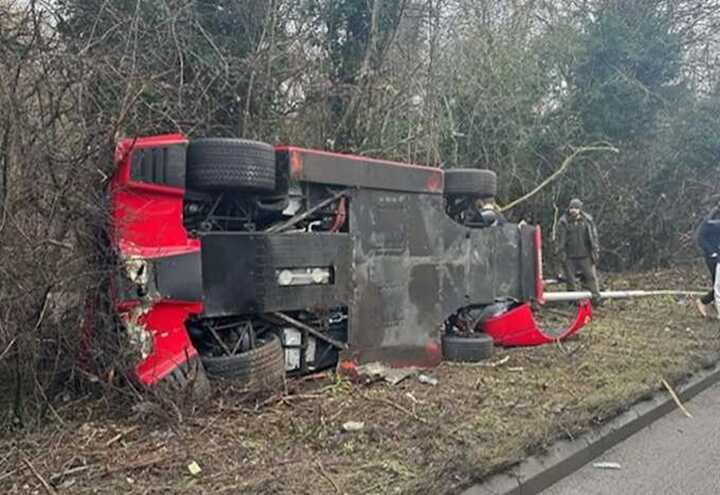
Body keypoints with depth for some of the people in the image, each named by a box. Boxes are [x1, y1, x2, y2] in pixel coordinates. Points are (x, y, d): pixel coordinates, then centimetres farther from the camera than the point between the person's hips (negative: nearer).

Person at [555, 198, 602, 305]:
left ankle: (596, 297, 12)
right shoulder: (563, 222, -4)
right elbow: (560, 239, 0)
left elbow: (593, 237, 4)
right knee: (570, 279, 9)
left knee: (591, 276, 2)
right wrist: (561, 253, -3)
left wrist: (595, 252, 2)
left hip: (585, 255, 0)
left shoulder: (587, 220, -1)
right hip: (570, 257, 0)